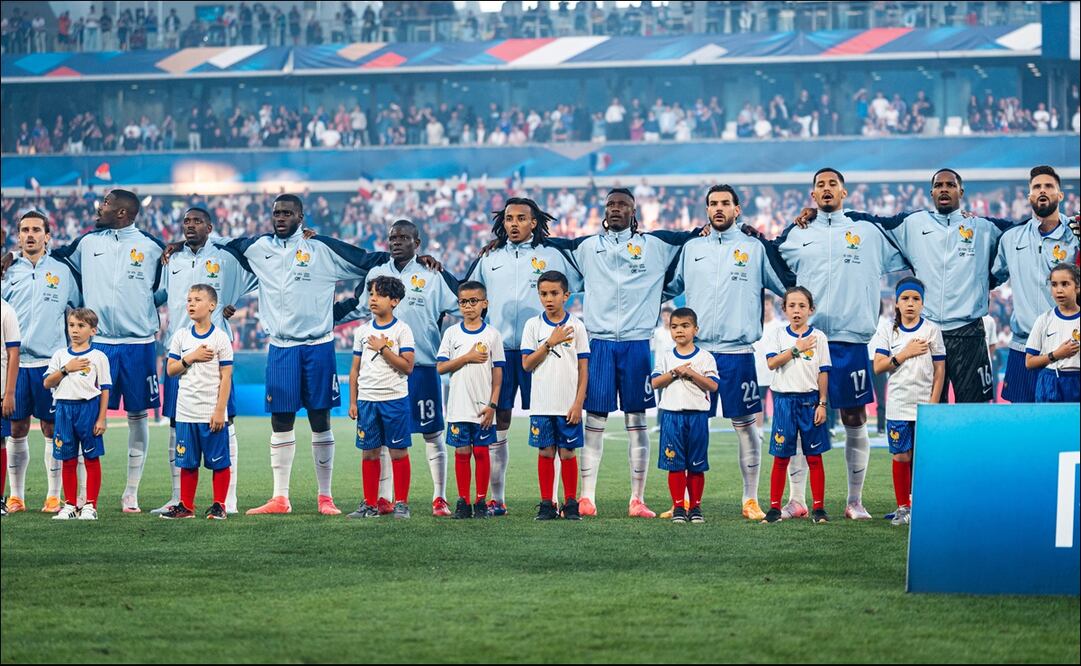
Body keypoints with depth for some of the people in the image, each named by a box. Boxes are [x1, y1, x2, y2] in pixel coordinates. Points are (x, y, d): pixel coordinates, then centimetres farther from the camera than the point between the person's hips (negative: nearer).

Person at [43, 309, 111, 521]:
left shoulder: (98, 357, 0)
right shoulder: (60, 355, 10)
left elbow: (105, 390, -1)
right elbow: (47, 383, 4)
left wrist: (101, 419, -7)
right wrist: (66, 369, -10)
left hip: (88, 407, -3)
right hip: (64, 408, 3)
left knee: (91, 458, 1)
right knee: (68, 460, 7)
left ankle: (90, 505, 5)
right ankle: (70, 505, 15)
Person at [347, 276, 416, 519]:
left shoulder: (401, 330, -3)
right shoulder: (362, 331, 10)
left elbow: (407, 366, -11)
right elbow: (355, 369, 13)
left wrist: (383, 348, -15)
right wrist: (353, 402, 8)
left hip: (395, 399, -4)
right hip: (366, 399, 4)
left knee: (398, 452, 0)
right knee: (369, 453, 5)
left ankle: (401, 503, 6)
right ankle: (370, 504, 11)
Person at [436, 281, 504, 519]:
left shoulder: (492, 334, 2)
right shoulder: (452, 333, 5)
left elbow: (497, 373, 1)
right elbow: (441, 367, 1)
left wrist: (493, 405, -5)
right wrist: (467, 358, -11)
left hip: (483, 407, -1)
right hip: (459, 407, 1)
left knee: (481, 452, 2)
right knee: (461, 452, 3)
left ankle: (481, 502, 8)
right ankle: (463, 502, 8)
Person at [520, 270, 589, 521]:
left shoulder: (576, 326, 0)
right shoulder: (533, 325, 3)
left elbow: (583, 368, 0)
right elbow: (526, 364, -2)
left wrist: (578, 403, -6)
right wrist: (550, 343, -12)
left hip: (568, 405, -1)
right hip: (542, 404, 1)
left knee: (567, 452, 2)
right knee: (545, 452, 4)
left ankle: (570, 503, 9)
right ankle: (547, 504, 9)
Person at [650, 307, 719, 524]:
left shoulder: (705, 358, 3)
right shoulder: (665, 358, 8)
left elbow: (713, 385, -6)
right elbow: (655, 382, -2)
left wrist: (691, 373, -14)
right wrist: (675, 372, -13)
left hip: (697, 415, -1)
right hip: (671, 414, 1)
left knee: (696, 465, 3)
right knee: (675, 465, 0)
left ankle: (695, 507, 11)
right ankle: (678, 508, 5)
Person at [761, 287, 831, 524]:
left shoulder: (818, 337, 3)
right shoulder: (779, 336, 6)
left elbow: (823, 373, 2)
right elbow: (771, 362, -9)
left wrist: (822, 404, -4)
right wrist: (796, 349, -15)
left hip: (810, 400, -1)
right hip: (784, 400, 1)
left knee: (814, 457, 2)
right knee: (781, 458, 3)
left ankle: (818, 508, 6)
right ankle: (775, 507, 7)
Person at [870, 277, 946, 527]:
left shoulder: (932, 330, 1)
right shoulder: (888, 329, 5)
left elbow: (939, 371, 1)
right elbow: (878, 366, -1)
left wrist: (933, 404, -6)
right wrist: (905, 354, -11)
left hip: (925, 405, -1)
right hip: (898, 405, 1)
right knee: (900, 456, 2)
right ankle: (903, 507, 11)